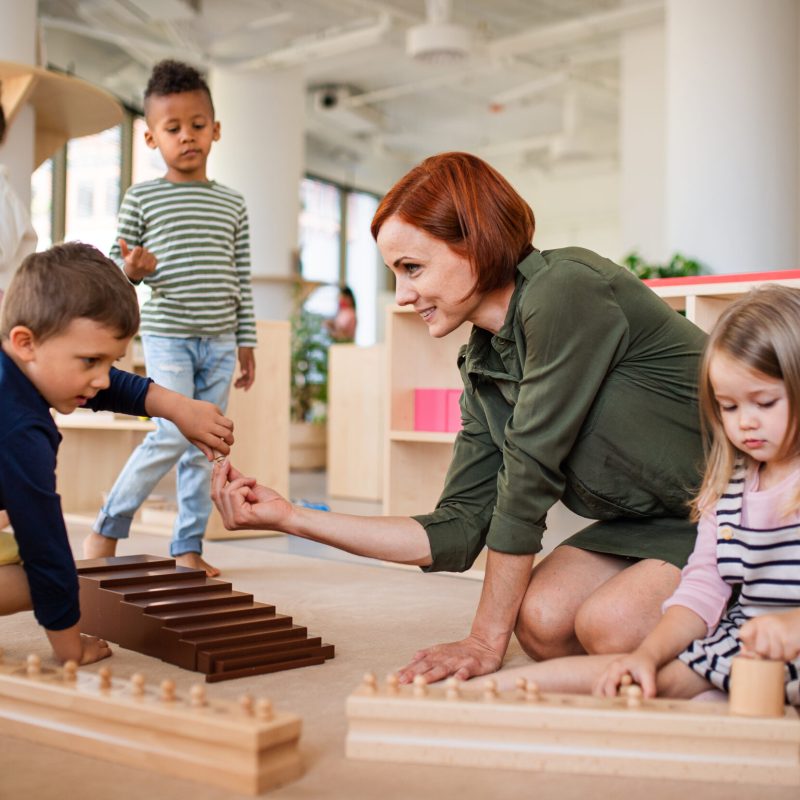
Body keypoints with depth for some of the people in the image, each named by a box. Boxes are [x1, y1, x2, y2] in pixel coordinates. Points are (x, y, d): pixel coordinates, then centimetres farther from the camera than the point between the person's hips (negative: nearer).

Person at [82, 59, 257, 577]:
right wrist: (132, 269, -19)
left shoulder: (232, 204, 10)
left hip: (219, 341, 4)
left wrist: (246, 342, 9)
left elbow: (243, 280, 11)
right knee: (174, 434, -14)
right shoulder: (142, 198, 2)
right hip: (167, 335, -3)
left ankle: (188, 548, 13)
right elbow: (119, 269, 4)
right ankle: (107, 529, 3)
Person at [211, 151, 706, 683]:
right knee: (541, 619, -17)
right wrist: (290, 516, -4)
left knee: (609, 624, -29)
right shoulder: (482, 365, 2)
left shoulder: (566, 290, -24)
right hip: (651, 521, 7)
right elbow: (456, 531, -1)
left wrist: (488, 641, -13)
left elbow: (529, 477, -22)